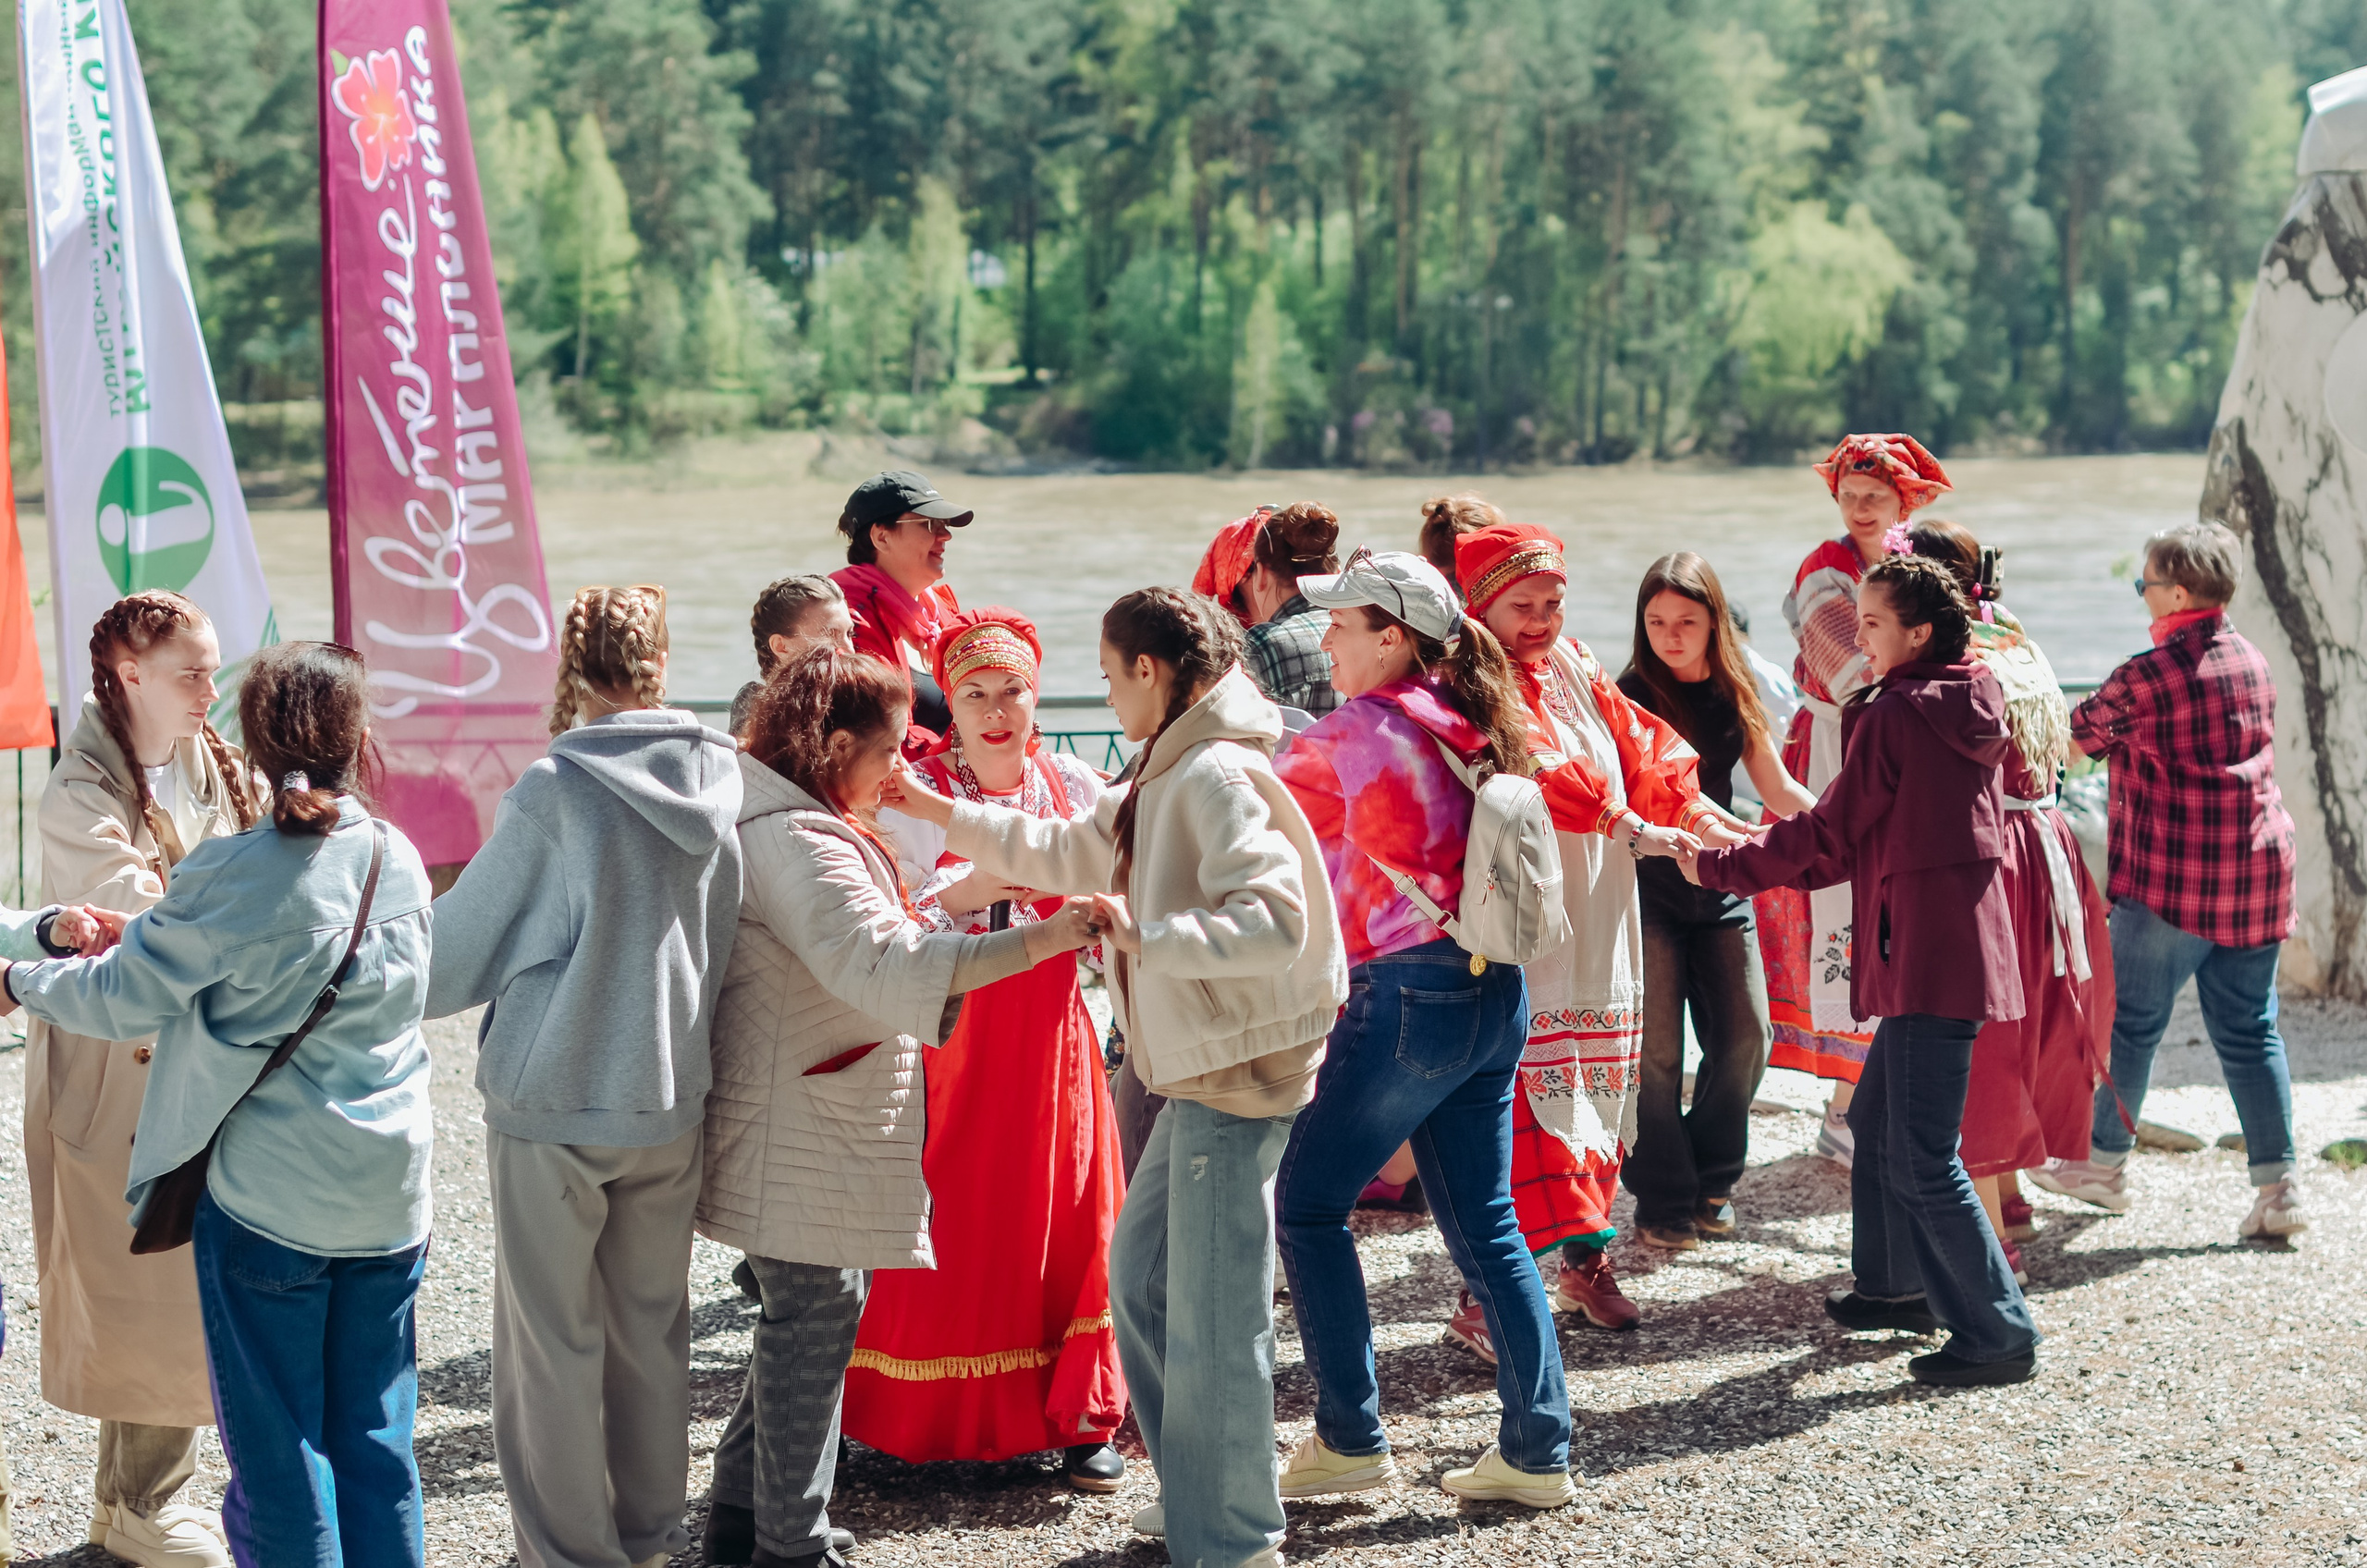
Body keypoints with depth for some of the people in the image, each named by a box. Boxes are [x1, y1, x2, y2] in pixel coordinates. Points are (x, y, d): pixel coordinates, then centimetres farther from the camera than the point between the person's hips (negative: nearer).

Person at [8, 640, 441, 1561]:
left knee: (278, 1447, 5)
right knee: (375, 1436, 13)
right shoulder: (400, 863, 2)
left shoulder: (231, 879, -15)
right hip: (390, 1199, 5)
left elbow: (120, 999, -7)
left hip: (270, 1200, -5)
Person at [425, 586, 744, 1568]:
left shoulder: (555, 790, -15)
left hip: (554, 1098, -5)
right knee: (652, 1324, 17)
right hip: (671, 1099, 5)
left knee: (554, 1339, 6)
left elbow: (466, 937, -4)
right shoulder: (719, 785, 0)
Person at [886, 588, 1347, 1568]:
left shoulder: (1219, 777, -17)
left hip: (1238, 1072, -11)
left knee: (1212, 1311, -5)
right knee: (1139, 1272, 18)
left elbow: (1275, 921, -27)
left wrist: (1146, 938, -24)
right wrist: (937, 811, 25)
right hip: (1199, 1068, 11)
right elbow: (1071, 854, 26)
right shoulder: (1168, 778, 16)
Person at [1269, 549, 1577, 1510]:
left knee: (1309, 1205, 5)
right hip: (1494, 995, 8)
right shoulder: (1468, 725, 10)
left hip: (1410, 994, -8)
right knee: (1484, 1225, 12)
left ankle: (1350, 1439, 5)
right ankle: (1537, 1449, 11)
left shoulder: (1363, 728, -11)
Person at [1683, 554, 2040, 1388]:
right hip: (1961, 942, 10)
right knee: (1877, 1119, 22)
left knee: (1922, 1157, -7)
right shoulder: (1969, 708, 13)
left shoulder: (1893, 715, -13)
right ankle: (1899, 1285, 35)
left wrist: (1716, 865, 1)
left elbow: (1826, 840, -9)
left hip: (1929, 957, -10)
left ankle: (1997, 1334, -5)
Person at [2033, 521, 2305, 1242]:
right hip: (2257, 873, 6)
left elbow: (2077, 738, 1)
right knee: (2250, 1031, 9)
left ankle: (2106, 1163, 23)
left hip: (2172, 882, -6)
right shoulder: (2254, 663, 9)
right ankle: (2277, 1186, 4)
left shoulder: (2145, 677, -13)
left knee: (2133, 1020, 10)